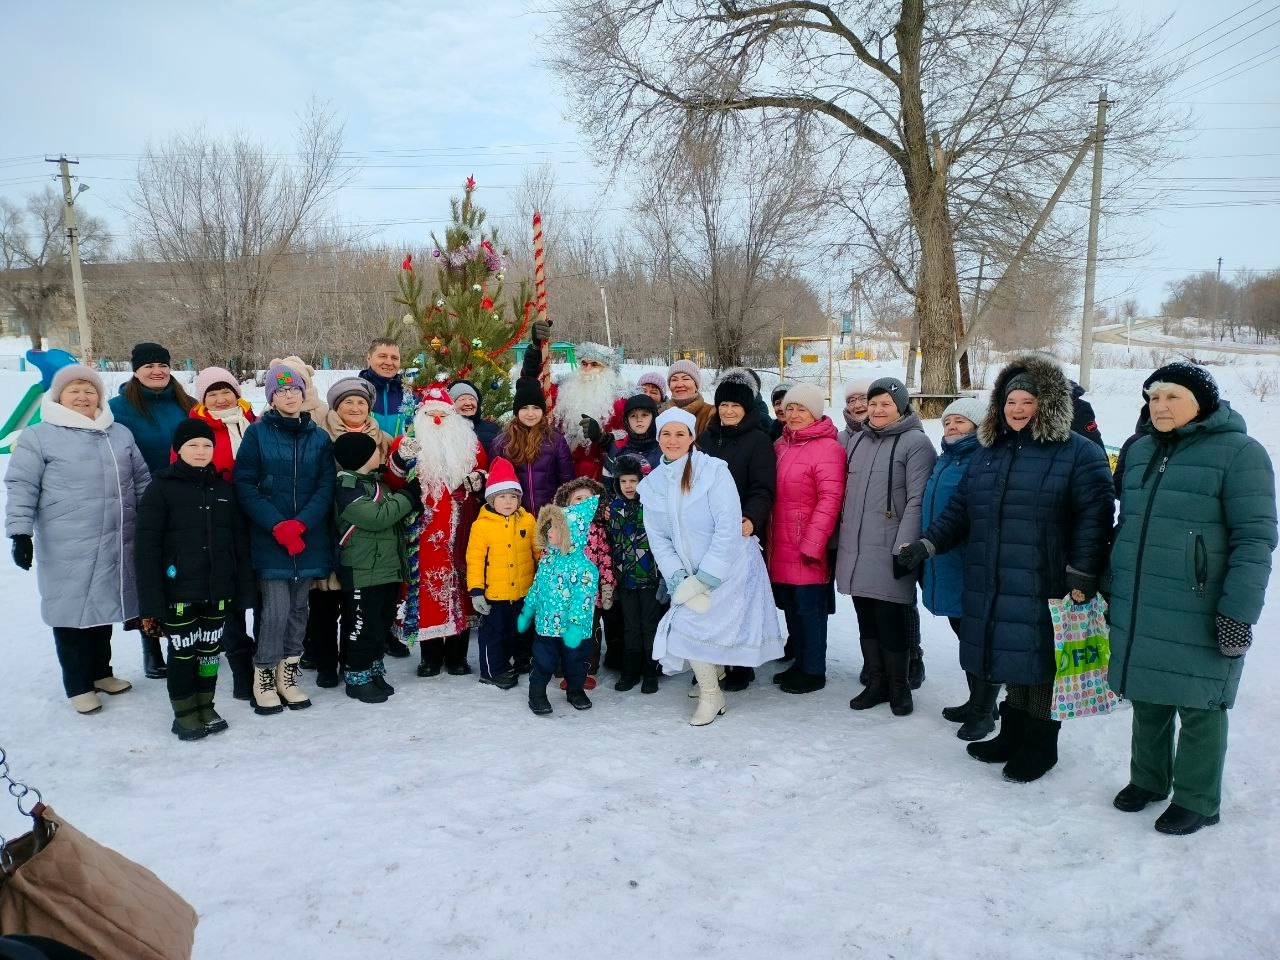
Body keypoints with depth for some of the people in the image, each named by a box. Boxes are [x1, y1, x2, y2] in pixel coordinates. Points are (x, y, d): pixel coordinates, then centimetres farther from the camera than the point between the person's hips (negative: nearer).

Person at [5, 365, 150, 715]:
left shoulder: (120, 434, 12)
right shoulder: (39, 436, -4)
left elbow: (141, 481, 17)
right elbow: (21, 488, -6)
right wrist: (20, 533, -12)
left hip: (115, 546, 5)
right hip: (67, 551, -5)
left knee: (103, 606, 16)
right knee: (73, 611, 3)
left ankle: (101, 671, 31)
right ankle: (78, 685, 15)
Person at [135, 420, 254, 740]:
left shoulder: (224, 489, 7)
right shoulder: (162, 488, -6)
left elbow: (240, 542, 9)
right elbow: (146, 547, -9)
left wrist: (244, 590, 4)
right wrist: (150, 601, -13)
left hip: (218, 591, 4)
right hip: (179, 592, -3)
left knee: (210, 651, 13)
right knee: (183, 653, 7)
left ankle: (205, 707, 29)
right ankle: (185, 714, 23)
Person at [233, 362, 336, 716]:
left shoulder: (319, 437, 7)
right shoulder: (257, 433, 0)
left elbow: (326, 487, 1)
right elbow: (244, 485, -5)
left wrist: (300, 523, -14)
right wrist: (278, 526, -16)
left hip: (310, 539, 3)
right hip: (268, 539, -3)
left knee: (299, 608, 10)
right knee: (276, 610, -7)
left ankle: (287, 676, 23)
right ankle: (263, 680, 11)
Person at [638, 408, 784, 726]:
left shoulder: (713, 471, -14)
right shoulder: (652, 484, 3)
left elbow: (728, 529, -18)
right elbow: (658, 539, 2)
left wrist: (703, 580, -19)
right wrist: (679, 579, -12)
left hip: (729, 569, -5)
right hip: (692, 574, 5)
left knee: (689, 625, -13)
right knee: (684, 624, -7)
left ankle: (711, 695, 10)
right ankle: (710, 678, 22)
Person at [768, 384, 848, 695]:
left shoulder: (827, 448, -12)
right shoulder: (781, 444, 11)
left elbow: (830, 499, -17)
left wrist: (812, 542, -20)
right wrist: (769, 537, 13)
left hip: (807, 545, -7)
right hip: (780, 544, 7)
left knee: (809, 606, 3)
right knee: (790, 605, 16)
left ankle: (814, 671, 16)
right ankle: (801, 662, 31)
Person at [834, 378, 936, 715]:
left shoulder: (915, 442, -6)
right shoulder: (857, 441, 15)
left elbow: (917, 500, -13)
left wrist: (904, 548, -18)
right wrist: (842, 538, 17)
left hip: (889, 551, -6)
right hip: (855, 550, 6)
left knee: (891, 619, 0)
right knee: (866, 619, 12)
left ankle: (899, 687, 17)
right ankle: (875, 683, 26)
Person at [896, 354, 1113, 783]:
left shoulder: (1079, 453, -5)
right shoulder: (989, 452, 15)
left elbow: (1094, 516, -11)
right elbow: (959, 509, 18)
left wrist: (1081, 575, -17)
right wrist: (927, 543, 8)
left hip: (1044, 590, -6)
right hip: (993, 589, 6)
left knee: (1041, 664, 4)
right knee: (1010, 659, 16)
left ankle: (1040, 745, 21)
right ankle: (1012, 735, 31)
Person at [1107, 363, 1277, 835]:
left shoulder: (1239, 452, -9)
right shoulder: (1141, 450, 10)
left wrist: (1239, 611, -18)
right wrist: (1113, 589, 18)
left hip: (1199, 617, -6)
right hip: (1137, 613, 6)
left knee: (1198, 707, 7)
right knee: (1148, 700, 17)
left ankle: (1196, 801, 24)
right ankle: (1148, 779, 35)